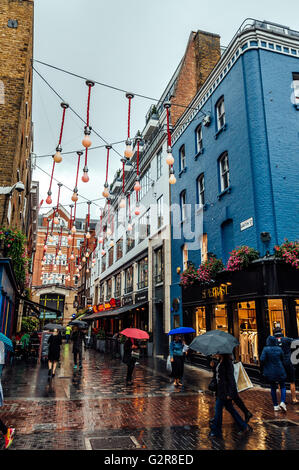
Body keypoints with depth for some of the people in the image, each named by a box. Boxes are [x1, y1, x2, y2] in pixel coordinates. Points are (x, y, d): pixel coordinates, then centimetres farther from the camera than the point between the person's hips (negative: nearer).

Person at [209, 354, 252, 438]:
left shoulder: (227, 363, -20)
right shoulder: (220, 362, 8)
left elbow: (230, 378, -21)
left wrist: (230, 393, -20)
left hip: (226, 391, -9)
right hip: (221, 389, 9)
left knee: (218, 409, 0)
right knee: (229, 408, 17)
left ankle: (216, 431, 12)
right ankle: (244, 427, 27)